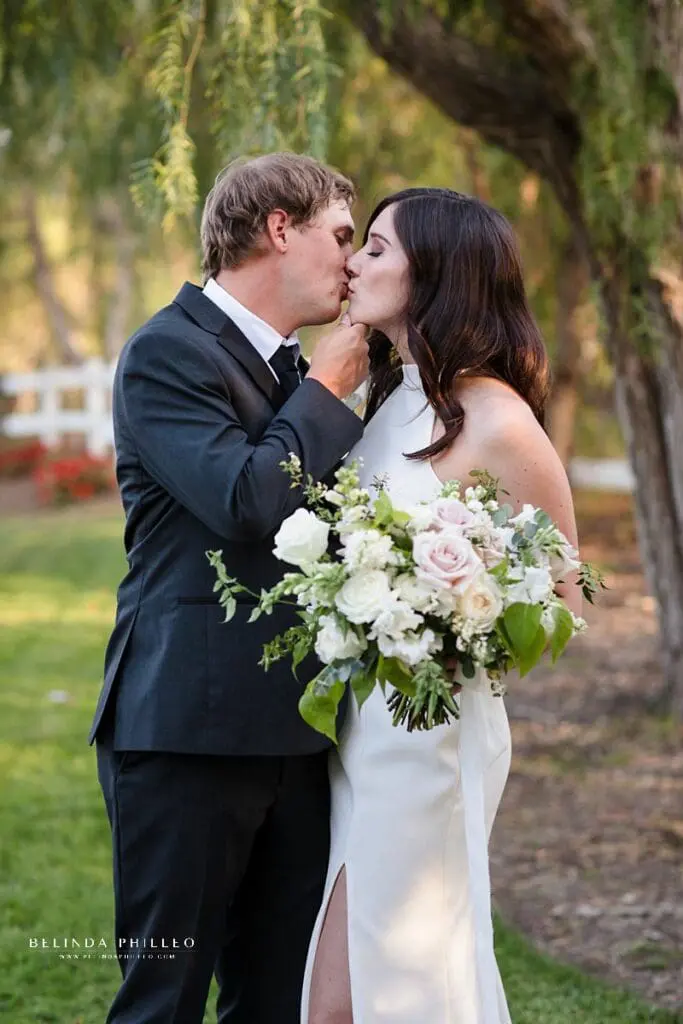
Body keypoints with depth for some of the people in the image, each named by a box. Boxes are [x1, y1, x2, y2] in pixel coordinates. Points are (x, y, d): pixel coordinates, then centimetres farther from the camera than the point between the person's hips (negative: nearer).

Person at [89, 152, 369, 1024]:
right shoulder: (168, 352, -8)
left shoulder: (295, 368, 18)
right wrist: (326, 390, -9)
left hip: (290, 731, 8)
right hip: (190, 727, -8)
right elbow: (246, 501, -21)